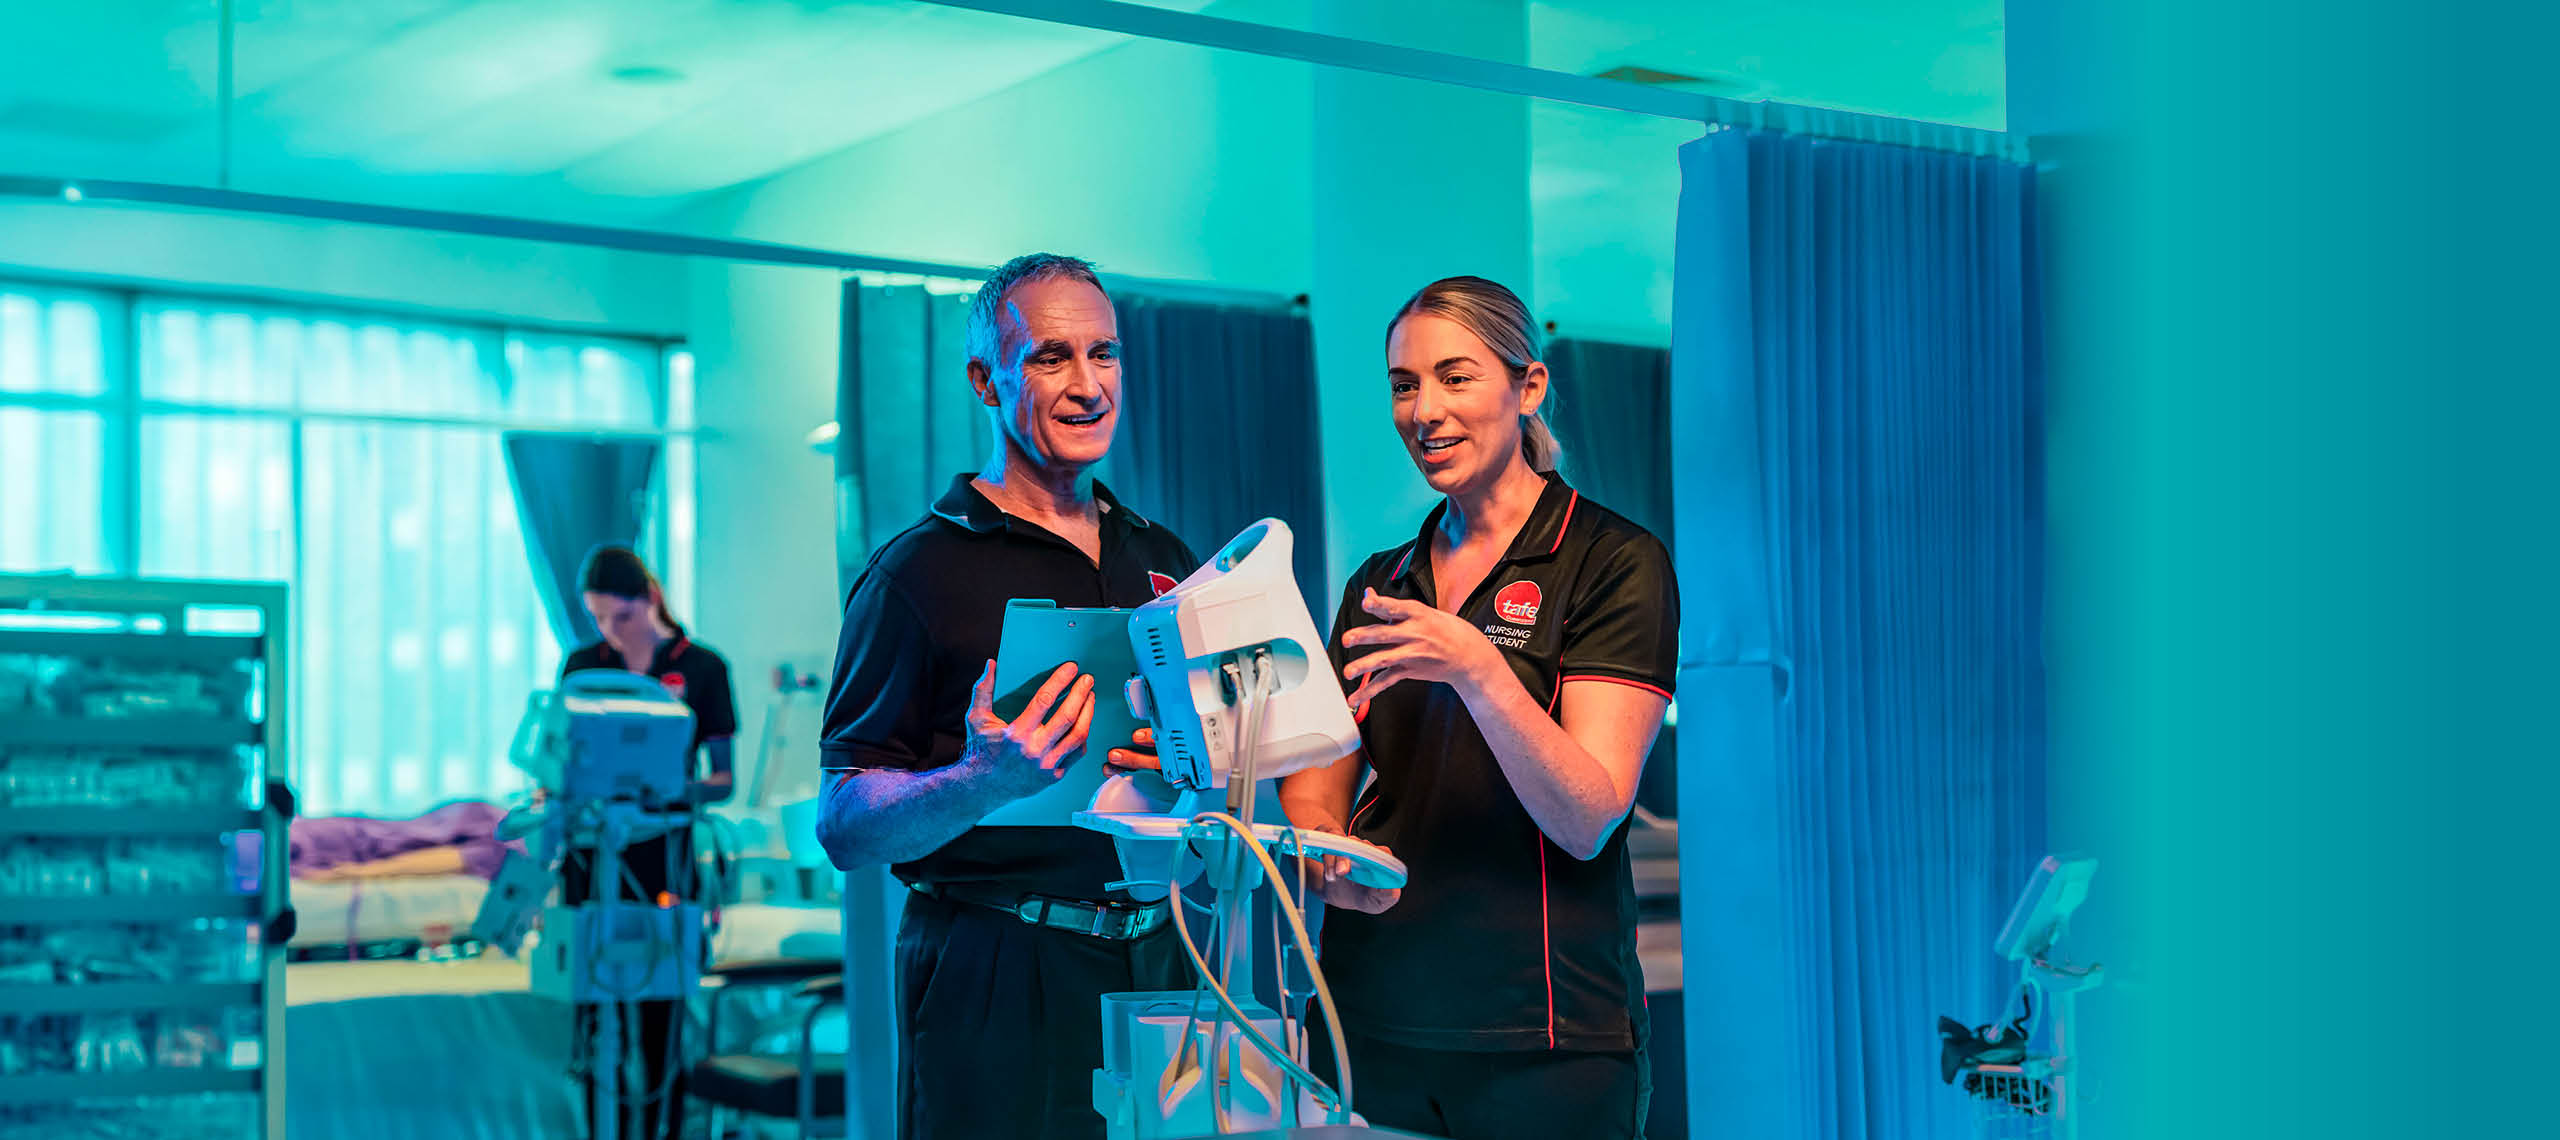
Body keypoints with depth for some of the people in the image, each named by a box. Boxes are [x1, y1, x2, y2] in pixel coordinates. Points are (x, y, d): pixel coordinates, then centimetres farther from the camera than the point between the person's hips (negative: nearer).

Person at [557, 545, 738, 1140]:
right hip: (591, 859, 3)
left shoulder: (701, 668, 2)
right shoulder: (581, 666, 11)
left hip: (661, 859, -3)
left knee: (658, 1022, -4)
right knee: (594, 1019, 4)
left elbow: (722, 780, 0)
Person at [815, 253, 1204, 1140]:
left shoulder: (1165, 561, 13)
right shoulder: (921, 570, -4)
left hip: (1158, 966, 5)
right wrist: (983, 783, -26)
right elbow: (844, 829, -9)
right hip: (998, 988, -5)